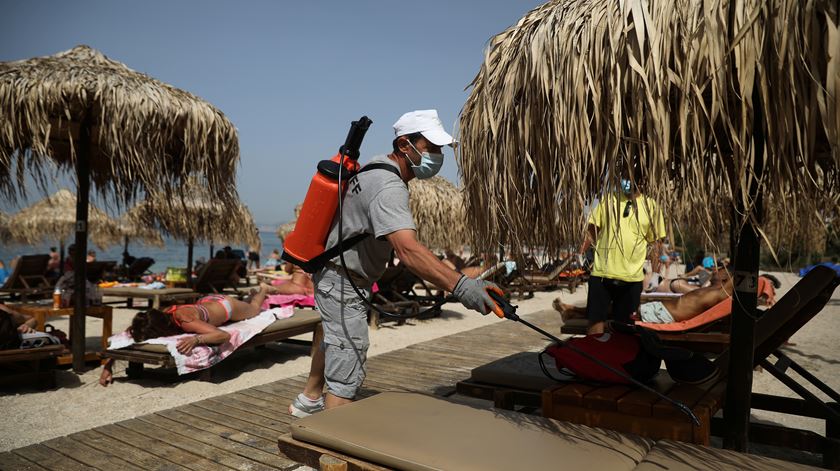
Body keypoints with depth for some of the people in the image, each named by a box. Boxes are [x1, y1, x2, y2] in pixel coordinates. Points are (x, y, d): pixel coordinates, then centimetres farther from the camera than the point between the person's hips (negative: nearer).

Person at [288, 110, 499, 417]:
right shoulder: (389, 188, -29)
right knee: (347, 374, -11)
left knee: (331, 336, 31)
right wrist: (460, 285, -54)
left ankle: (309, 400, 52)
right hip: (343, 285, -11)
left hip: (329, 272, 11)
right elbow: (408, 250, -44)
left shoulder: (377, 165, 4)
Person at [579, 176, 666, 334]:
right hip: (602, 273, -1)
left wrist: (656, 253, -9)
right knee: (596, 317, -2)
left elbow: (656, 239, 9)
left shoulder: (650, 206, 5)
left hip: (632, 277, 1)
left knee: (623, 321, 12)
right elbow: (593, 228, 6)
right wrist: (586, 242, -13)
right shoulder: (607, 200, 5)